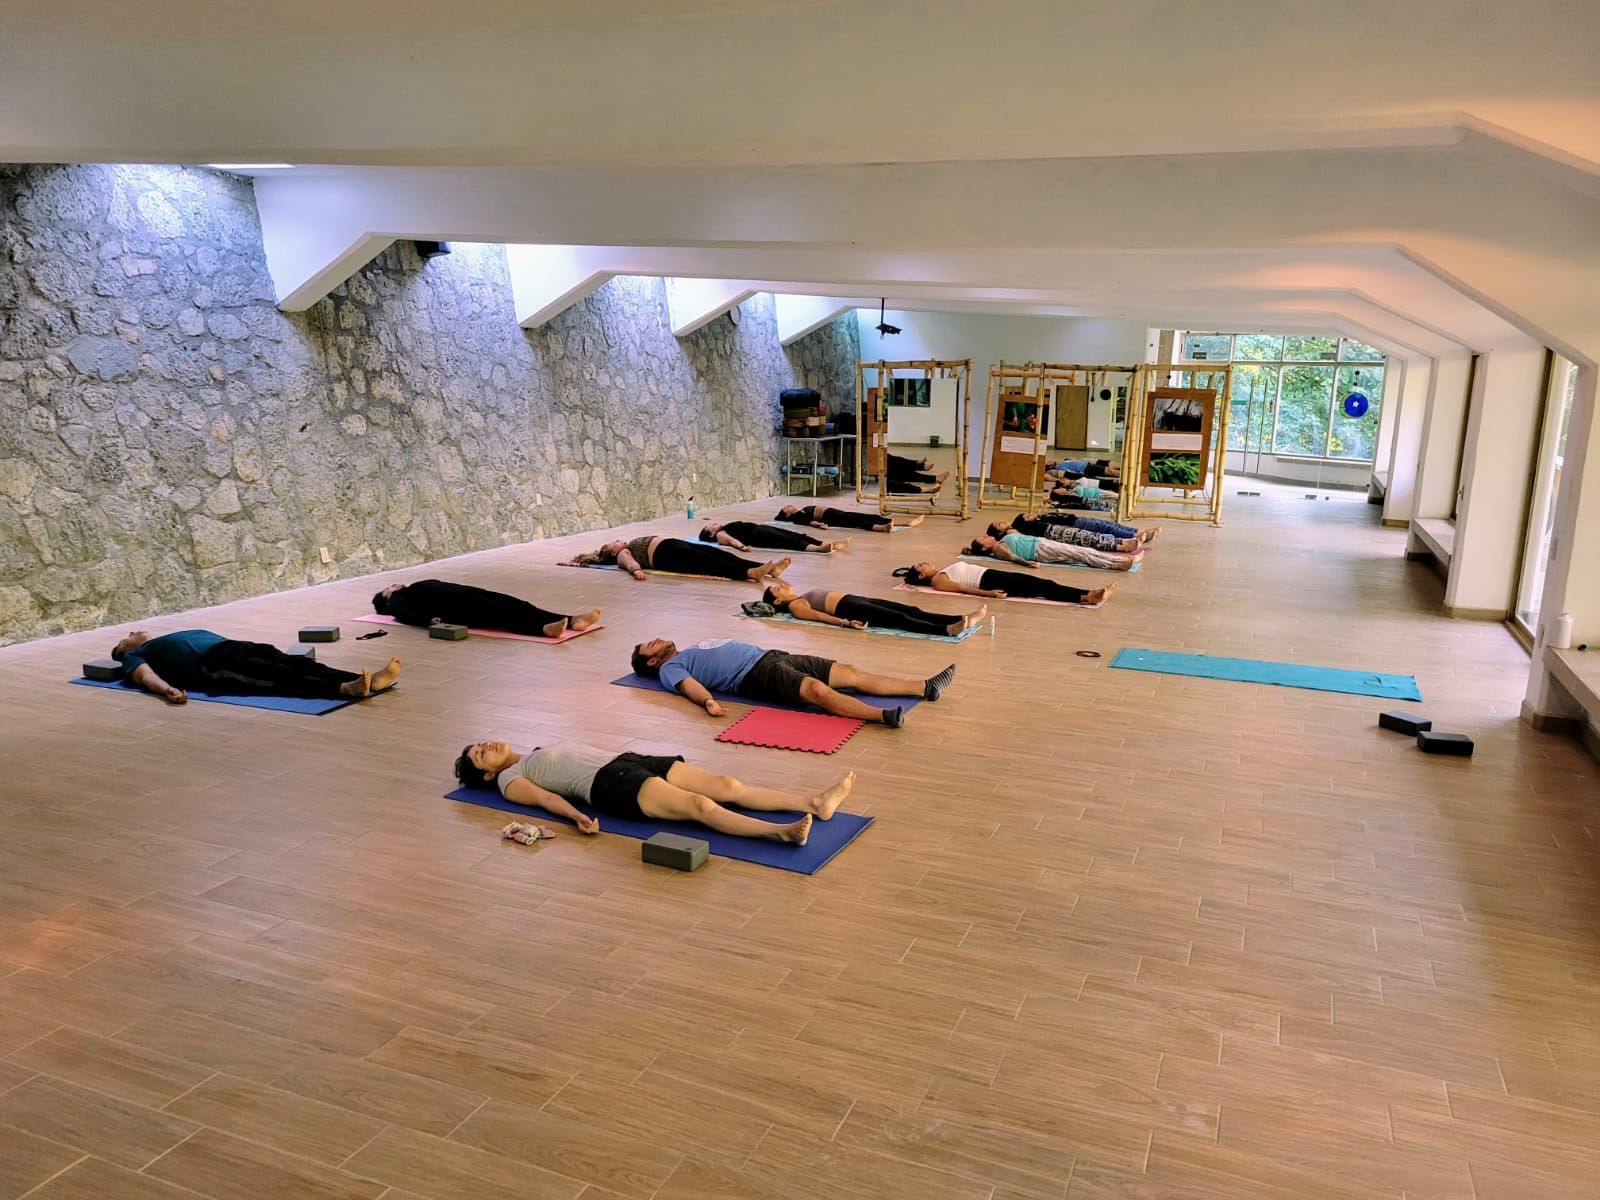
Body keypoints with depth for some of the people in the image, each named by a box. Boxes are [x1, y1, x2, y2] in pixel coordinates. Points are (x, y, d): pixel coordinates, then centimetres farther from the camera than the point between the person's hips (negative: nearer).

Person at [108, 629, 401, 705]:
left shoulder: (181, 636, 43)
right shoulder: (134, 656, 23)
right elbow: (145, 675, 1)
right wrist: (168, 689, -24)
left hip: (234, 647, 7)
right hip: (211, 665, -6)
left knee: (294, 664, -22)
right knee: (277, 678, -31)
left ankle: (365, 680, -44)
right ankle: (345, 688, -55)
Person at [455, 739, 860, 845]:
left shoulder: (538, 753, 34)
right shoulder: (509, 780, 10)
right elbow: (546, 797, -8)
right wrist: (577, 814, -26)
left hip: (627, 760, 8)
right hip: (610, 785, -8)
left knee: (726, 785, -12)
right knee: (699, 805, -30)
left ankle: (815, 802, -23)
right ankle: (782, 831, -49)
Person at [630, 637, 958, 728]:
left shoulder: (694, 651, 33)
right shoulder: (670, 668, 8)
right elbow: (688, 685, -13)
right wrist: (707, 700, -34)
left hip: (771, 656, 8)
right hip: (756, 675, -8)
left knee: (851, 672, -5)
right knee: (817, 689, -34)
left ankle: (926, 687, -11)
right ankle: (883, 715, -52)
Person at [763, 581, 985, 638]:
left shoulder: (803, 597, 29)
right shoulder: (795, 606, 2)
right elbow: (819, 615, -13)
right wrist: (844, 622, -27)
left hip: (854, 599, 9)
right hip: (847, 608, -9)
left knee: (910, 610, -11)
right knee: (900, 618, -28)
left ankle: (963, 619, -24)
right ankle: (947, 630, -46)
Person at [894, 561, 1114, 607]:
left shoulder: (943, 572, 26)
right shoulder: (937, 581, 0)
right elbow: (961, 588, -13)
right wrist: (987, 593, -27)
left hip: (993, 574, 8)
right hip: (989, 582, -8)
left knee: (1040, 583, -11)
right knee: (1040, 588, -23)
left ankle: (1089, 593, -23)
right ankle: (1086, 598, -35)